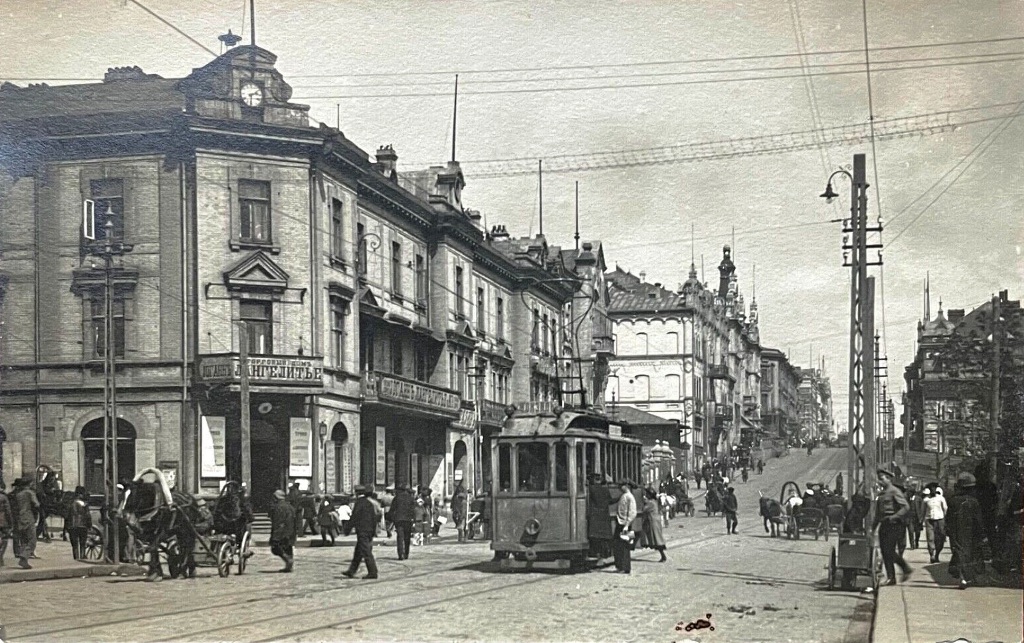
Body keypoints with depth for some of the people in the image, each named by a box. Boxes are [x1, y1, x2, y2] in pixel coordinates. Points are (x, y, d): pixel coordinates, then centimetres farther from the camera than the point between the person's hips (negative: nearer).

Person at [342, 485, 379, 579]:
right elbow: (374, 518, 14)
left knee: (366, 552, -8)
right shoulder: (370, 503, 13)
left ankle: (372, 572, -11)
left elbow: (354, 517, -13)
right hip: (369, 531, 9)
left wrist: (348, 529, -7)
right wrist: (374, 531, 18)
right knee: (357, 553, 14)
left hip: (362, 531, -9)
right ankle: (351, 571, 19)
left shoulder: (359, 502, -12)